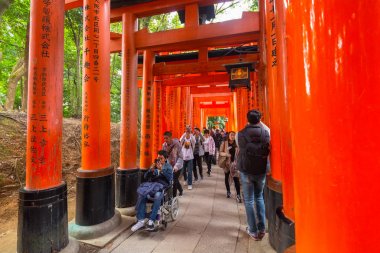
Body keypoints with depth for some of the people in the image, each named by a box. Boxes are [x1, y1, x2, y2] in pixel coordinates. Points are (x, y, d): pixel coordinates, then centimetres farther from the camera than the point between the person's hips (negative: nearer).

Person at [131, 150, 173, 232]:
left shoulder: (168, 167, 15)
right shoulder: (154, 165, 23)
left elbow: (170, 178, -1)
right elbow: (145, 177, 16)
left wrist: (161, 170, -11)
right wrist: (151, 169, -2)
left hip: (162, 186, -3)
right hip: (151, 185, 3)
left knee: (158, 195, -37)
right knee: (142, 195, -27)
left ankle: (151, 221, -25)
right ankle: (141, 220, -18)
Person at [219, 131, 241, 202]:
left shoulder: (236, 143, -1)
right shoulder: (224, 143, -5)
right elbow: (220, 152, -4)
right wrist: (226, 154, -21)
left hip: (234, 163, 0)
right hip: (226, 162, 1)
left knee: (236, 179, -8)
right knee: (226, 178, 16)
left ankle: (238, 195, 0)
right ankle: (228, 191, 36)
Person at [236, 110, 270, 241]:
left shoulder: (241, 133, -12)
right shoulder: (266, 132, -7)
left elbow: (241, 148, -2)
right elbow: (267, 151, 4)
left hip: (246, 170, -2)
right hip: (261, 170, 2)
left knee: (249, 200, 10)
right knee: (259, 198, 21)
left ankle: (253, 231, 17)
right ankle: (262, 228, 26)